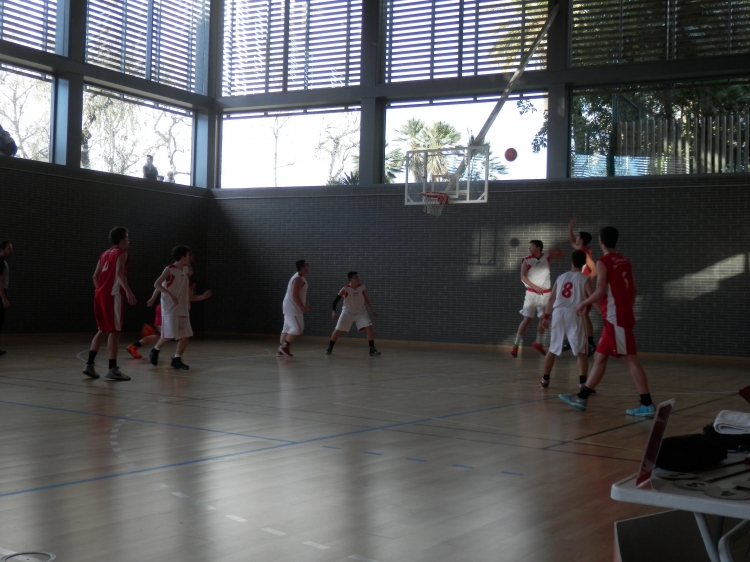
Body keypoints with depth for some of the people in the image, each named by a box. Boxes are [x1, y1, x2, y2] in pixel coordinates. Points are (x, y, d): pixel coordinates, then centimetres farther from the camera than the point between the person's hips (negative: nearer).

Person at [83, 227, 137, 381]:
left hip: (100, 295, 8)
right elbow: (119, 273, -21)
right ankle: (112, 369, -6)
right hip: (113, 295, -8)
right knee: (114, 331, -5)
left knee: (103, 330, 17)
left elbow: (95, 276, 19)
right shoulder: (121, 253, -4)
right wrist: (128, 291, -31)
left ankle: (89, 365, 12)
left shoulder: (105, 254, 21)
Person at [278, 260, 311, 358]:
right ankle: (285, 346, -6)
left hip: (290, 307, 10)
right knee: (297, 328, -9)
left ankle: (281, 351, 13)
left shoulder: (300, 278, 15)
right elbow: (294, 295, -24)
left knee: (287, 328, 11)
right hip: (292, 308, -10)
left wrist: (305, 305, 20)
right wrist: (303, 307, -21)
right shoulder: (298, 279, -18)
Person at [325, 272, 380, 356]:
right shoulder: (345, 289, -20)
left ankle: (372, 349, -10)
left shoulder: (362, 288, -10)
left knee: (369, 327, -16)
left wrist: (372, 310, 0)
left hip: (360, 312, 2)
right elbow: (336, 299, -17)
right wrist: (334, 311, -26)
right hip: (347, 313, -2)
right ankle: (330, 348, 20)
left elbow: (366, 299, 3)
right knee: (337, 330, 0)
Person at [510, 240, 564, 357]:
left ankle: (538, 343, 27)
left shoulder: (547, 256, 2)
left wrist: (556, 249, -9)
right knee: (527, 319, -7)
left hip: (545, 293, 4)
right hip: (532, 293, -4)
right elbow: (523, 277, -12)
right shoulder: (526, 260, -6)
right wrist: (535, 287, -20)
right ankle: (515, 345, -4)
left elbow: (562, 255, 11)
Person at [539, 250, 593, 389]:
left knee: (553, 349, 16)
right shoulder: (585, 279, 1)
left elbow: (551, 298, 15)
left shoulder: (561, 277, 14)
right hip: (575, 314, -4)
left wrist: (546, 316, 22)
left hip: (559, 313, 4)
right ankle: (583, 383, -9)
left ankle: (545, 379, 22)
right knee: (581, 351, -1)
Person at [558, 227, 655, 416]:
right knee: (600, 357, 13)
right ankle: (581, 397, 19)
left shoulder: (603, 262, -10)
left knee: (630, 359, -8)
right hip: (623, 315, 9)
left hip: (615, 318, -9)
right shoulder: (624, 262, 13)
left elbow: (601, 291, -16)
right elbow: (633, 290, 15)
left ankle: (647, 405, -8)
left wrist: (583, 304, -2)